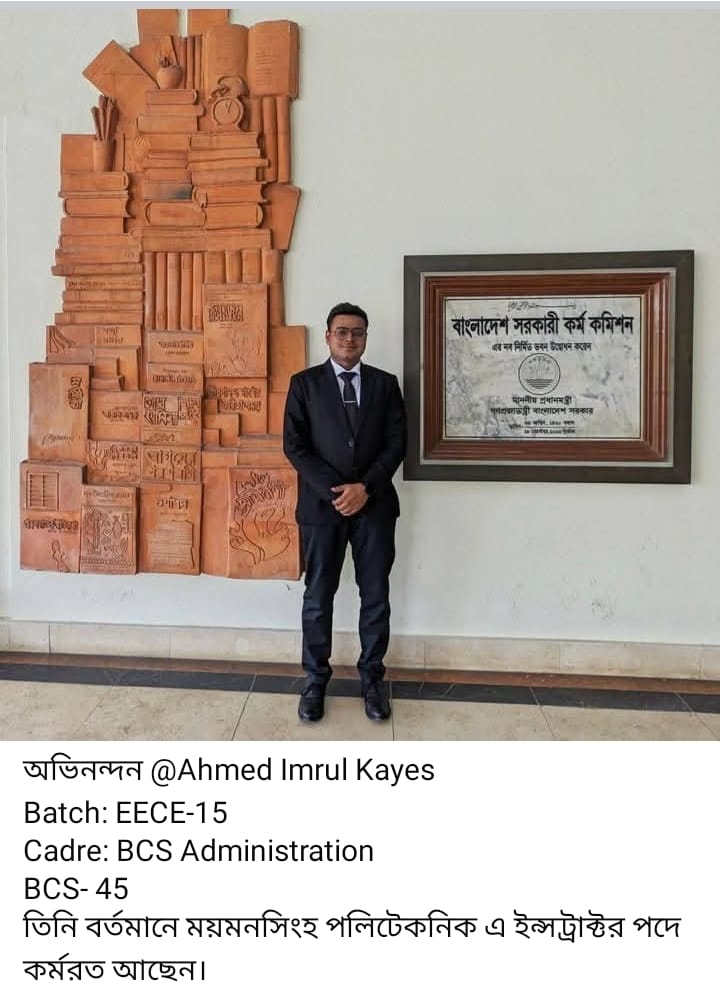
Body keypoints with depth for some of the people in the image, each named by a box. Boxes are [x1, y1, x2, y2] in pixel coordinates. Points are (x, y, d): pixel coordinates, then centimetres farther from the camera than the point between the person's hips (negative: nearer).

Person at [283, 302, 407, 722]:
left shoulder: (385, 383, 9)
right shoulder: (305, 383, 4)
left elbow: (397, 442, 1)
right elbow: (295, 445, -3)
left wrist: (365, 487, -12)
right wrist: (333, 491, -13)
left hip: (375, 505, 2)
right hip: (321, 504, -1)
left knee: (376, 597, 7)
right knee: (318, 597, 6)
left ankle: (372, 678, 22)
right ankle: (315, 680, 21)